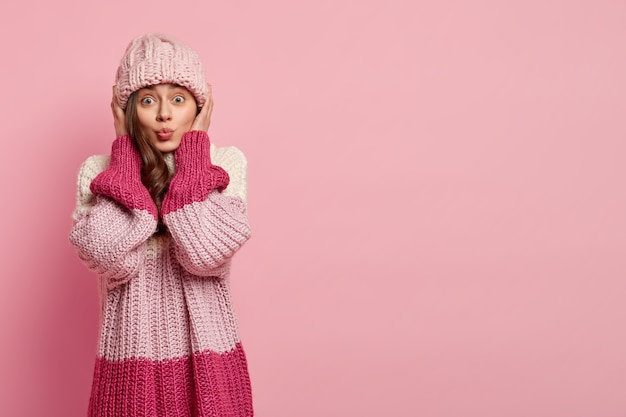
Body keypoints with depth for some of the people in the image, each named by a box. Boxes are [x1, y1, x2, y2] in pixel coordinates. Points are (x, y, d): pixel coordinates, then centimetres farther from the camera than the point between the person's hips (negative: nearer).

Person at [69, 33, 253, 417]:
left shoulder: (226, 162, -3)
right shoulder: (98, 171, -2)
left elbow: (207, 254, -19)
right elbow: (113, 259, -19)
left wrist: (194, 150, -11)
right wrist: (127, 153, -10)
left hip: (206, 355, 0)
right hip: (133, 356, 0)